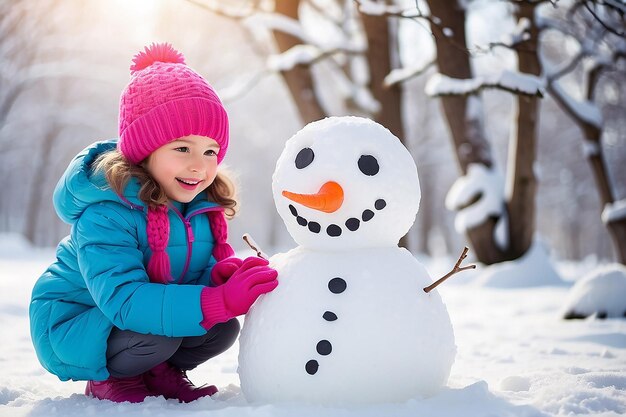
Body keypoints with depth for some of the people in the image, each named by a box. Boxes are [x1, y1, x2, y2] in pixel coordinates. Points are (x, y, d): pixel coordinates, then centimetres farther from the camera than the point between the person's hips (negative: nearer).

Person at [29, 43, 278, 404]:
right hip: (73, 323, -6)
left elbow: (203, 270, -5)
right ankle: (108, 380, -2)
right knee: (156, 334, -33)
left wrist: (227, 274, -32)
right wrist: (219, 301, -50)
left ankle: (162, 373, 12)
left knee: (225, 329, -15)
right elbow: (124, 300, -41)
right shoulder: (106, 213, -31)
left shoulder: (202, 207, -7)